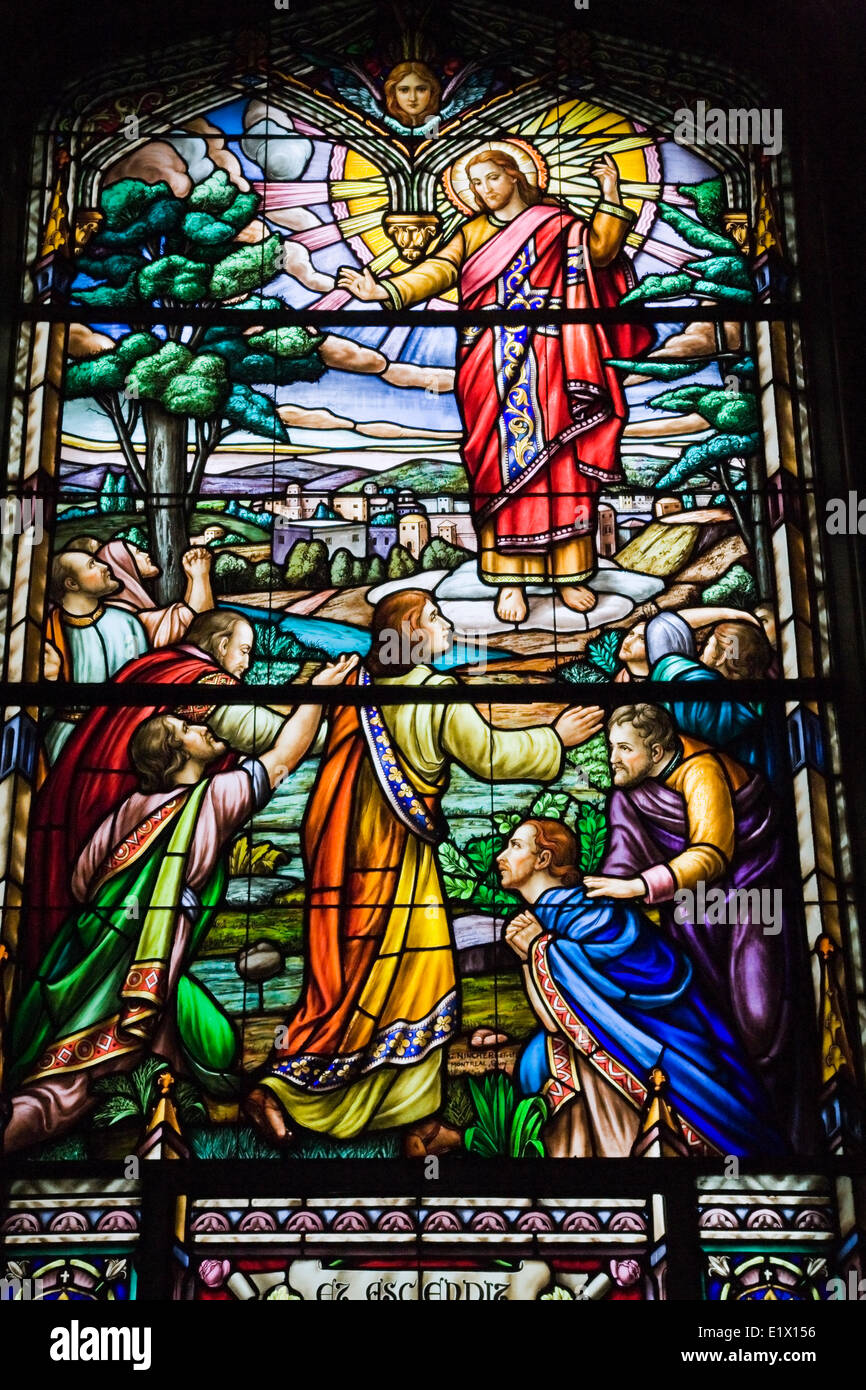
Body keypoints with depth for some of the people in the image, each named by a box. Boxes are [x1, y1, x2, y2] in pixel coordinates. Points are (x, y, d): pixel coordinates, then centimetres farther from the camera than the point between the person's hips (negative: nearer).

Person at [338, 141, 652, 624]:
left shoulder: (557, 223, 14)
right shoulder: (473, 231, 17)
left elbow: (600, 250, 0)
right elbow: (438, 270, 2)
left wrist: (610, 196, -12)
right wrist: (387, 292, -14)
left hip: (547, 358, 0)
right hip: (495, 363, 1)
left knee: (559, 460, -3)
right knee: (506, 461, -5)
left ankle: (568, 573, 3)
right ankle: (510, 579, -4)